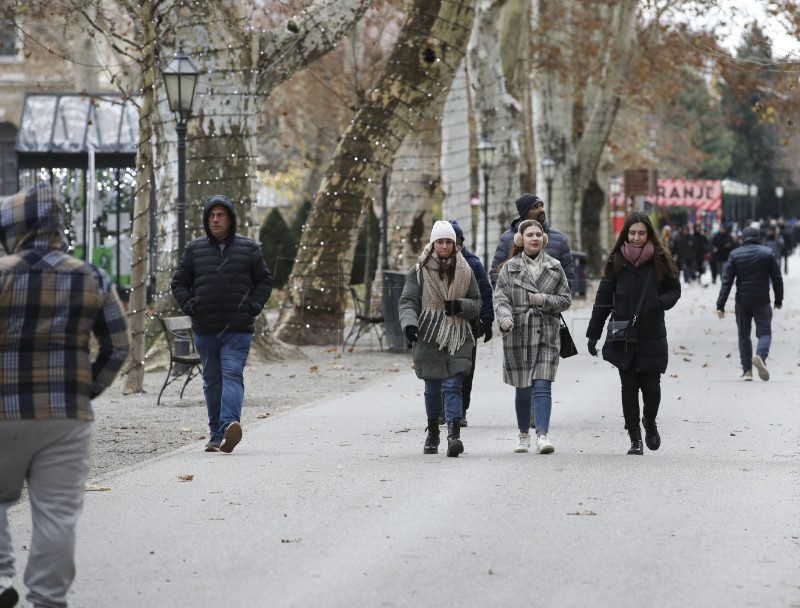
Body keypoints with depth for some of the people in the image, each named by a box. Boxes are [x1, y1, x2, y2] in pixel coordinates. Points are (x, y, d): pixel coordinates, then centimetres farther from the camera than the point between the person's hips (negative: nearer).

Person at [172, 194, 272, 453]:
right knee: (212, 381, 7)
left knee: (232, 375, -18)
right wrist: (189, 306, -1)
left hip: (237, 329, -3)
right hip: (205, 329, 3)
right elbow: (179, 283, 15)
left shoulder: (248, 248, 5)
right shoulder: (194, 249, 9)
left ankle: (230, 423, -34)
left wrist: (253, 306, -4)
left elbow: (264, 281, 10)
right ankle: (216, 434, 13)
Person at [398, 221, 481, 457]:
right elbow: (407, 302, -3)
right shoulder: (418, 271, 1)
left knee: (453, 386, -12)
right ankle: (433, 432, 28)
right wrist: (409, 323, -22)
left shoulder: (465, 272, 7)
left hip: (457, 339, 0)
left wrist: (460, 306, -10)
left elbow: (477, 304, 12)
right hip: (428, 338, 0)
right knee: (432, 388, 9)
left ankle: (454, 435, -21)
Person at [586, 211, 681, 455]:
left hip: (652, 336, -1)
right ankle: (635, 438, 11)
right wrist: (593, 334, 5)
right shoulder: (616, 261, 2)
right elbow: (603, 298, 6)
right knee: (629, 387, 2)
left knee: (651, 386, -2)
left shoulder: (660, 259, 1)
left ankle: (650, 423, 28)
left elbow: (674, 289, 10)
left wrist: (661, 302, -14)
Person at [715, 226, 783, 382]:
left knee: (743, 335, 12)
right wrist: (779, 300, 13)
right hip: (762, 302, -1)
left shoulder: (735, 254, 0)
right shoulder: (768, 253, -1)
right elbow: (777, 279, 1)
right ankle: (760, 356, -29)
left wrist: (720, 305, -3)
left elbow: (727, 281, -3)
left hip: (742, 302, 1)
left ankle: (747, 370, 8)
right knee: (764, 332, 2)